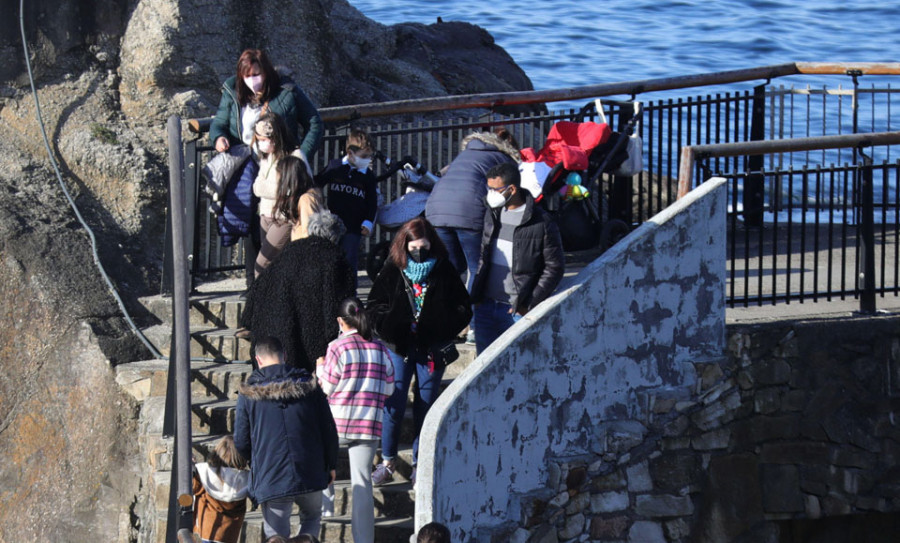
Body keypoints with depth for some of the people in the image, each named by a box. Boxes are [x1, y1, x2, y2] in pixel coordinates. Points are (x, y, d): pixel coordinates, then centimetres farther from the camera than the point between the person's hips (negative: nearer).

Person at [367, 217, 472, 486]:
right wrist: (388, 327, -9)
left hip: (431, 350, 0)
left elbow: (463, 308, 5)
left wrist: (444, 331, -9)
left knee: (426, 407, 6)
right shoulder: (392, 271, 0)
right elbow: (375, 304, 7)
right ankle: (387, 461, 11)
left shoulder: (444, 271, -1)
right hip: (399, 348, 0)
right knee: (393, 405, -3)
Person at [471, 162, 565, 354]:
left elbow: (555, 267, -7)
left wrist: (529, 304, -10)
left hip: (517, 310, -6)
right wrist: (476, 295, 12)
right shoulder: (492, 214, 9)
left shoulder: (541, 223, -11)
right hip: (486, 306, 6)